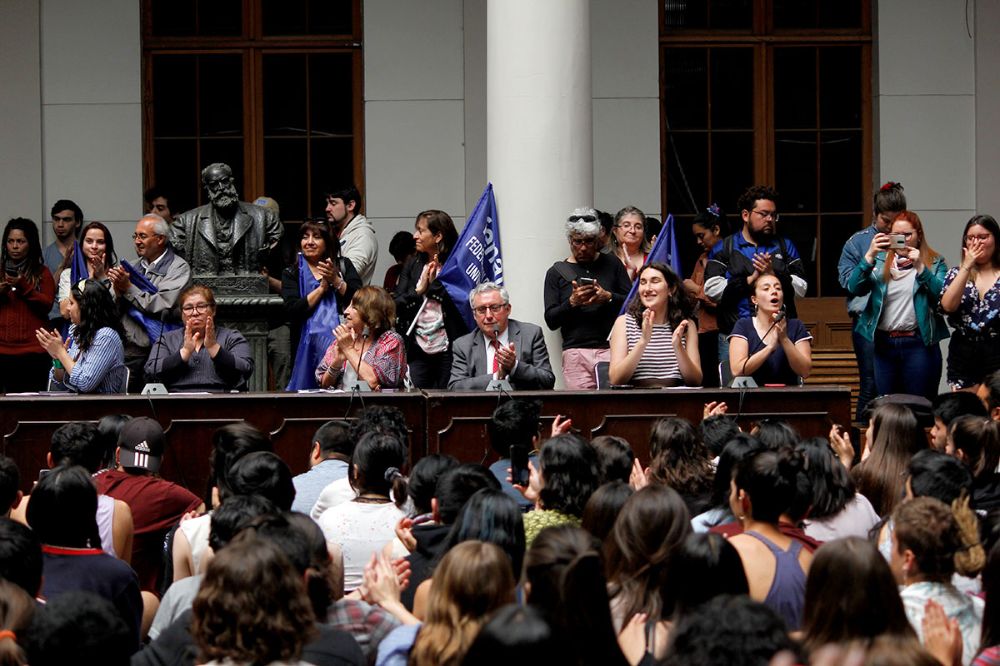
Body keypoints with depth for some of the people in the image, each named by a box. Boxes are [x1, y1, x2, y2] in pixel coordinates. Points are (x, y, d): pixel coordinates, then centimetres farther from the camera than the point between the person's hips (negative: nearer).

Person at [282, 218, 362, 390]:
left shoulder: (343, 265, 13)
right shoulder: (292, 273, 11)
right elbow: (292, 310, -4)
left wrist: (336, 280, -10)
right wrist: (322, 288, -6)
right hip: (310, 342, 0)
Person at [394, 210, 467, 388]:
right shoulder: (412, 264, 12)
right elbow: (397, 305, 8)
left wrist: (435, 283, -11)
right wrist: (418, 290, -6)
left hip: (448, 350, -4)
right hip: (418, 349, 4)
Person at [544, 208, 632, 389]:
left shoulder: (612, 265, 13)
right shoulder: (557, 272, 11)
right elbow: (551, 321, 5)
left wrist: (609, 298, -10)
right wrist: (572, 302, -11)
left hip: (612, 348, 0)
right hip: (575, 352, 0)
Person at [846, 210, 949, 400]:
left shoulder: (934, 263, 6)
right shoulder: (880, 262, 13)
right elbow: (854, 288, -2)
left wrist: (920, 267, -18)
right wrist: (870, 255, -11)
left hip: (918, 343, -3)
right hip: (884, 344, 3)